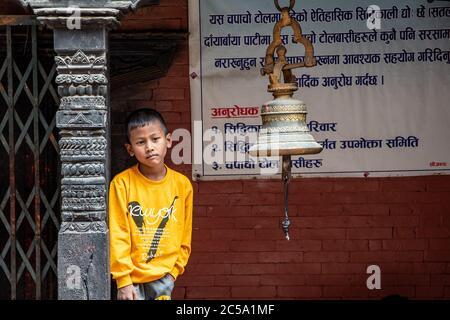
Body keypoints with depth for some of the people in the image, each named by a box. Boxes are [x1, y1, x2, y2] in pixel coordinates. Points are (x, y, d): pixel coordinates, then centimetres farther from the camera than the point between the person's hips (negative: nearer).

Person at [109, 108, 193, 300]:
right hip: (131, 278, -2)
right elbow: (117, 236, -8)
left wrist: (174, 271, 3)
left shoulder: (182, 185, 0)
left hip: (163, 277, 2)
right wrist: (123, 281, -11)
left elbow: (185, 237, 8)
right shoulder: (122, 183, -8)